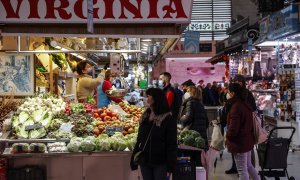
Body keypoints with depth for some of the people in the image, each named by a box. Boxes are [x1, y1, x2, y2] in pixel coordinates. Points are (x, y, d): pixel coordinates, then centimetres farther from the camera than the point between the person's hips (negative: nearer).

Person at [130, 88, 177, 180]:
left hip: (160, 163, -6)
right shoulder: (145, 117, 10)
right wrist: (134, 160, 10)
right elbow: (139, 140, 13)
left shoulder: (168, 119, -9)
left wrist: (170, 167, -16)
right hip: (144, 162, 6)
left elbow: (172, 145, -12)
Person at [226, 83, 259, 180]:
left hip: (239, 142, -9)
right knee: (248, 166, 23)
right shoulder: (246, 105, 4)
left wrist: (227, 136, -4)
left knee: (242, 170, 1)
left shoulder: (236, 107, -22)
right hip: (248, 140, 9)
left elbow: (233, 128, -23)